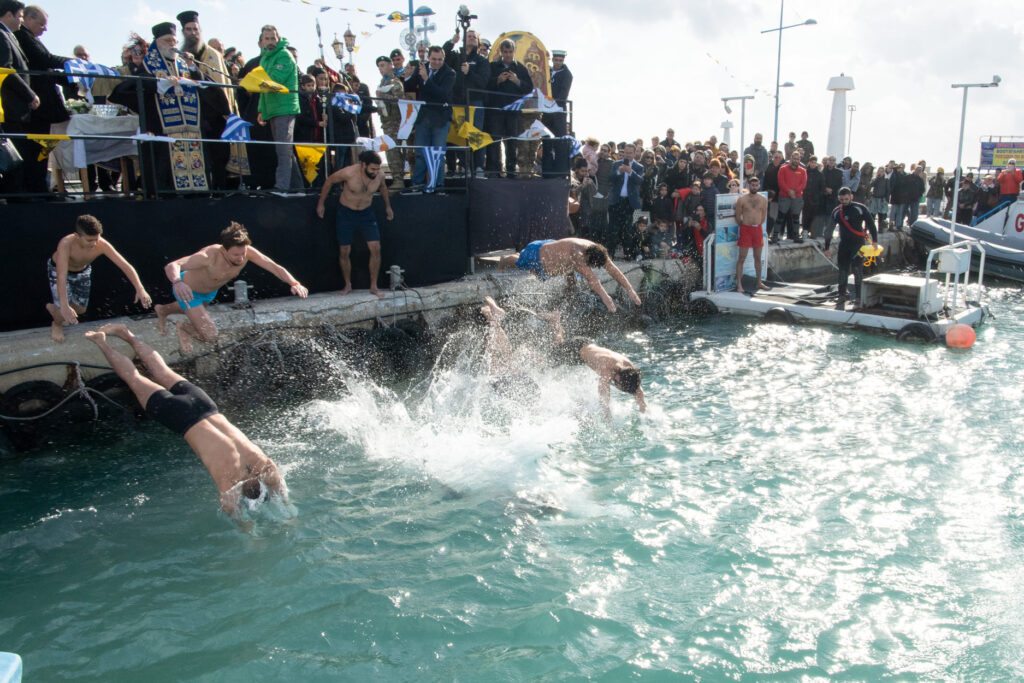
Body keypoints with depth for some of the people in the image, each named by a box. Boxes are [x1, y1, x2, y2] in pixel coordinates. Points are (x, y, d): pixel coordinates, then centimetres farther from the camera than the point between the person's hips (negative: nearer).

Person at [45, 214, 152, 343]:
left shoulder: (102, 245, -36)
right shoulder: (66, 244, -43)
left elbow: (126, 266, -36)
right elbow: (61, 277, -50)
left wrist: (140, 289, -49)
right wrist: (64, 306, -60)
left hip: (83, 271, 4)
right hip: (58, 269, -4)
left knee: (80, 309, 12)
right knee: (63, 312, -14)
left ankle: (52, 307, 46)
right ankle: (56, 325, 24)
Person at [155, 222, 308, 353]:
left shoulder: (247, 252, -32)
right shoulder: (209, 255, -45)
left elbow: (274, 267, -33)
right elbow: (172, 266, -54)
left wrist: (294, 283, -52)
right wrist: (177, 282, -77)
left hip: (210, 291, 6)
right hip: (188, 289, -6)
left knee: (192, 310, 36)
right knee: (209, 334, -11)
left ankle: (163, 311, 68)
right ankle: (185, 329, 22)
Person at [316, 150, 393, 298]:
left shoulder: (379, 175, -13)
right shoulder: (349, 173, -25)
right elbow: (329, 181, -7)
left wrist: (388, 206, 22)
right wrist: (321, 203, 0)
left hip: (366, 213, 2)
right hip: (346, 214, -2)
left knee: (376, 248, -9)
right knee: (344, 251, 1)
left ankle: (373, 287, 1)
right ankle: (348, 285, 21)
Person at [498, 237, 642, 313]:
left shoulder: (598, 252, -22)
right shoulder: (576, 253, -46)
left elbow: (614, 270, -20)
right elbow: (589, 276, -54)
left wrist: (630, 290, -26)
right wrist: (605, 296, -61)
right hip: (537, 253, -6)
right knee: (518, 262, 23)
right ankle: (505, 259, 58)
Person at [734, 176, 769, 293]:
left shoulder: (763, 200, 5)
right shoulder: (742, 200, -5)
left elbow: (763, 215, 15)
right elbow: (738, 217, 1)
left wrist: (757, 226, 13)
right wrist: (744, 226, 9)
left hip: (758, 229, 4)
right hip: (745, 229, -3)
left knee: (758, 257, 11)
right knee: (742, 258, -3)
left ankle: (759, 282, 21)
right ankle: (739, 284, 1)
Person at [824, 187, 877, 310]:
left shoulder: (860, 208, -5)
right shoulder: (836, 212, 6)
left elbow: (870, 223, -5)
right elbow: (829, 230, 11)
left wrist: (874, 240, -15)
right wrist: (826, 248, 11)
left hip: (858, 244, -3)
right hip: (844, 245, 3)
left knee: (857, 270, -10)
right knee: (843, 271, 2)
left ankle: (858, 298, -5)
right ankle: (842, 298, 8)